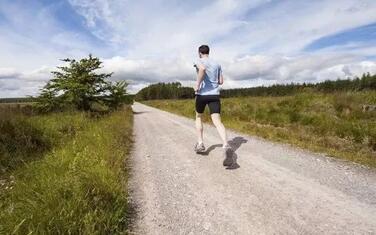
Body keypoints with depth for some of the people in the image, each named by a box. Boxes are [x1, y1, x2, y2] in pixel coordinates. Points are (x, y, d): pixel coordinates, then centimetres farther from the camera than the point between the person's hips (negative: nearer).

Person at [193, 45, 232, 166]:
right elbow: (221, 81, 17)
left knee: (198, 117, 21)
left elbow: (202, 69, -24)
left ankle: (200, 143, 19)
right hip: (215, 94, 3)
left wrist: (197, 84, -16)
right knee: (217, 122, -9)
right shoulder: (217, 64, 17)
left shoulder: (199, 61, 1)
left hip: (202, 94, -3)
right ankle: (225, 145, -31)